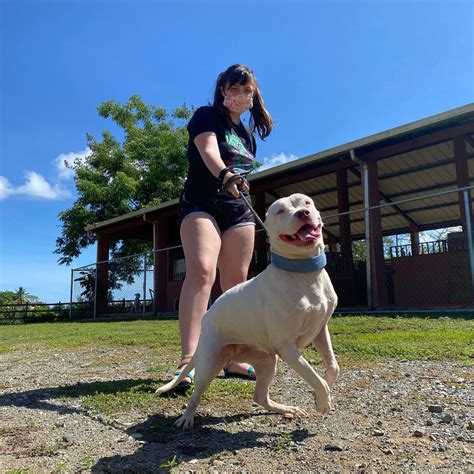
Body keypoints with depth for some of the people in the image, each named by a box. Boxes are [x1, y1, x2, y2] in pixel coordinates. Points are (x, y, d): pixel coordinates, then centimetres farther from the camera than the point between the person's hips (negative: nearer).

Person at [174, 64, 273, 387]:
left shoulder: (247, 133, 21)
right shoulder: (207, 116, 1)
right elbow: (209, 152, -20)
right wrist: (225, 176, -40)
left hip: (239, 209, 7)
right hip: (202, 204, -6)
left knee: (236, 282, 1)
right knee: (201, 271, -26)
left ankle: (233, 358, 7)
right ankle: (188, 361, -30)